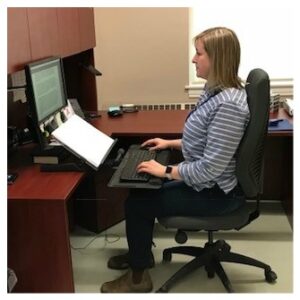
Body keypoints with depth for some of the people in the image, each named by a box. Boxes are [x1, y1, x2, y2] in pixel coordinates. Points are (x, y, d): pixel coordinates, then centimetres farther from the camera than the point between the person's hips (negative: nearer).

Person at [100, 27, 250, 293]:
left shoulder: (228, 104, -29)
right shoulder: (216, 91, 3)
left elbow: (210, 168, -30)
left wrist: (166, 171, -20)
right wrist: (172, 143, 10)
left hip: (215, 193, -9)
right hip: (207, 182, 9)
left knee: (137, 203, -4)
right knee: (141, 192, 12)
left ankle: (138, 277, 16)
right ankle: (140, 254, 32)